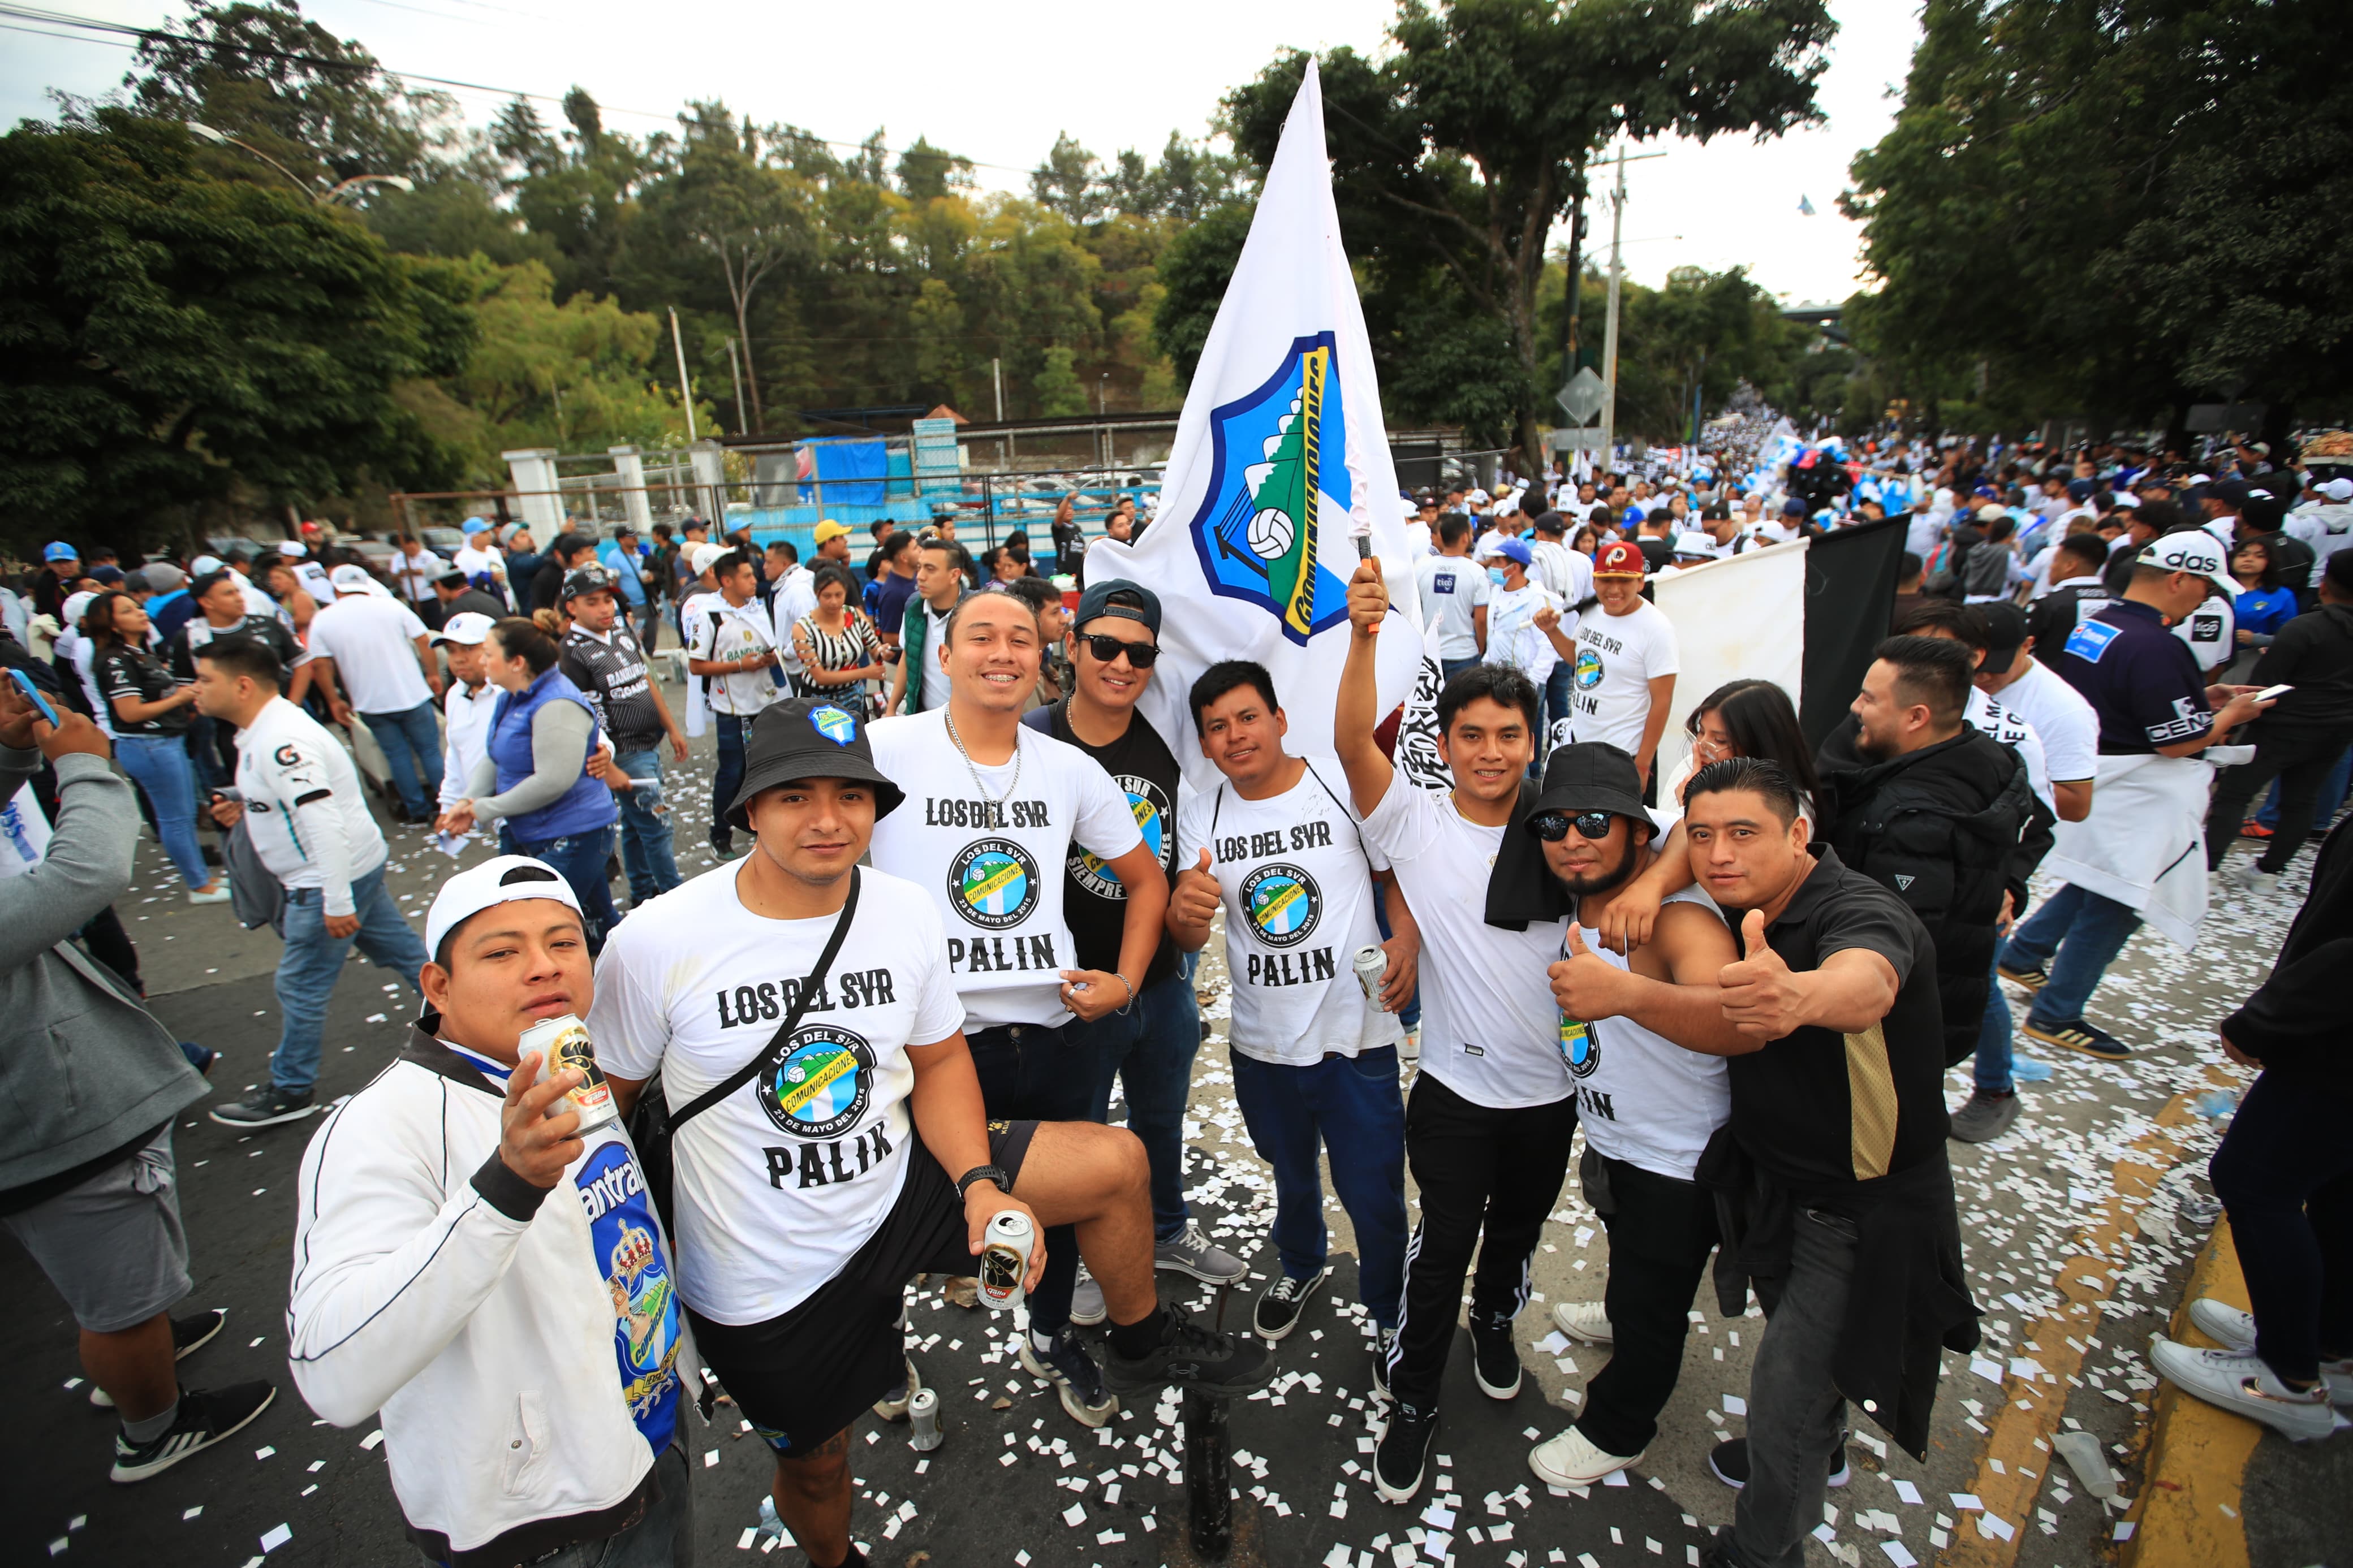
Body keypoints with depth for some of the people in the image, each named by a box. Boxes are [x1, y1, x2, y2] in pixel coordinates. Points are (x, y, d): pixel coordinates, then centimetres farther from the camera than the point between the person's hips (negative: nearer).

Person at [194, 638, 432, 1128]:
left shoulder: (279, 742, -24)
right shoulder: (267, 729, 9)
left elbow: (323, 818, -29)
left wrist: (336, 902, -28)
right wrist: (244, 807, 5)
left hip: (329, 879, -10)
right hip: (358, 867, 10)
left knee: (300, 987, 4)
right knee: (402, 952, 17)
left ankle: (288, 1092, 18)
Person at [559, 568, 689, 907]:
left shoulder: (623, 631, 8)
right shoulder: (572, 653, -16)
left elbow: (647, 681, 18)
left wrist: (672, 728, 18)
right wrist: (608, 770, -18)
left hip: (649, 746, 8)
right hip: (625, 754, -8)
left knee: (635, 824, 18)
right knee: (656, 826, -2)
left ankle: (643, 894, 30)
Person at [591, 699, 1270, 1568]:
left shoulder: (908, 909, -11)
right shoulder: (653, 946, -20)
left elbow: (940, 1060, -1)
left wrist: (980, 1184, -15)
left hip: (903, 1188, 2)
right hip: (766, 1283, -1)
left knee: (1113, 1161, -12)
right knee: (815, 1462, 19)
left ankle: (1143, 1342, 18)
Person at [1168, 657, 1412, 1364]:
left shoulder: (1347, 786, -10)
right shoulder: (1201, 814, -2)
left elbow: (1400, 876, 1)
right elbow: (1188, 940, -7)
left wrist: (1406, 942, -18)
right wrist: (1185, 912, -31)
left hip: (1357, 1038, -3)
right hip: (1262, 1042, 3)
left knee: (1373, 1195, 8)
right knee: (1291, 1178, 25)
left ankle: (1390, 1318, 37)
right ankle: (1301, 1268, 56)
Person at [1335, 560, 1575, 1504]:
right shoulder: (1414, 823, -12)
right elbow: (1352, 742, -25)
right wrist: (1364, 637, -38)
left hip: (1550, 1087, 3)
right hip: (1455, 1087, -3)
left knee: (1518, 1231, 25)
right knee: (1443, 1248, 7)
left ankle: (1495, 1323, 55)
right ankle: (1412, 1402, 30)